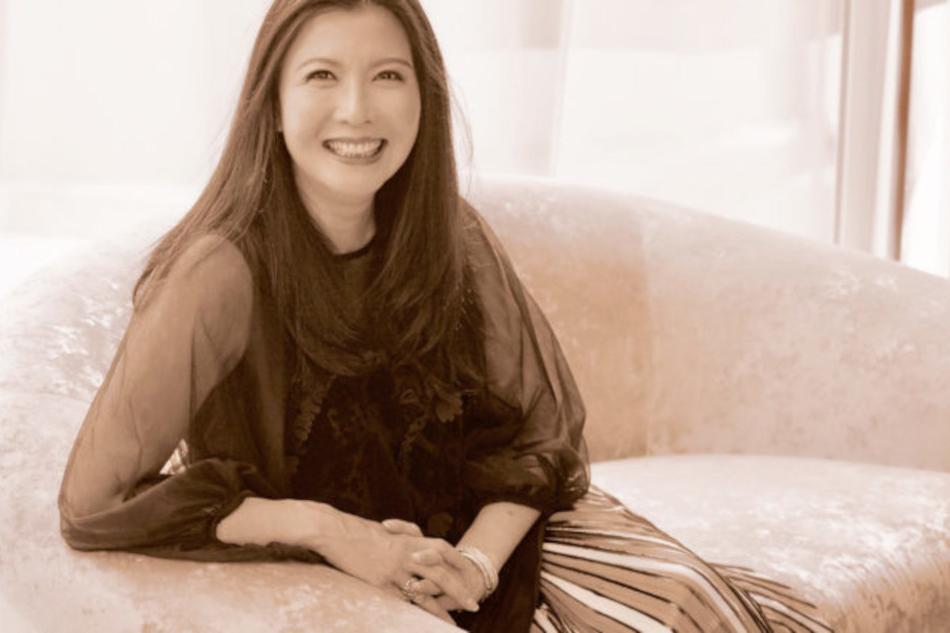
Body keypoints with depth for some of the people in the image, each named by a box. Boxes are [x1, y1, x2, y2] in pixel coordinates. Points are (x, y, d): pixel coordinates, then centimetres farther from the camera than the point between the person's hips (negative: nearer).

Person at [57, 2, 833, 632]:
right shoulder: (226, 273, -20)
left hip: (491, 531, 5)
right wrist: (325, 529, -22)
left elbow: (544, 426, 1)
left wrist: (478, 558, -17)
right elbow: (97, 502, -18)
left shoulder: (452, 239, -6)